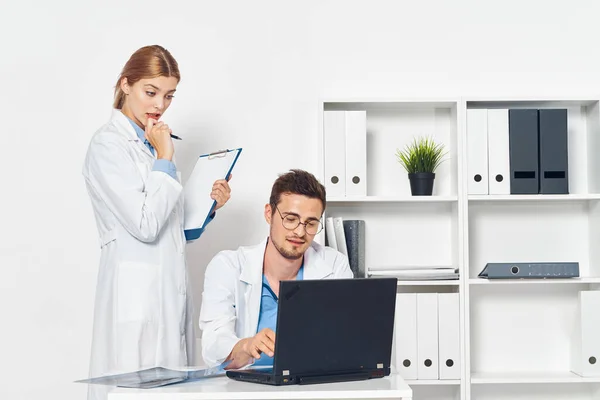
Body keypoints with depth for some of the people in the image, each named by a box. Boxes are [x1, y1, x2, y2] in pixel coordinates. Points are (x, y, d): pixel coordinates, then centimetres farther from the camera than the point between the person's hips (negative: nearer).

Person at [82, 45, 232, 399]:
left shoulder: (155, 143, 15)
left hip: (171, 289, 8)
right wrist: (165, 160, -10)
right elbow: (145, 226, -17)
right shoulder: (108, 144, -9)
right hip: (137, 293, -8)